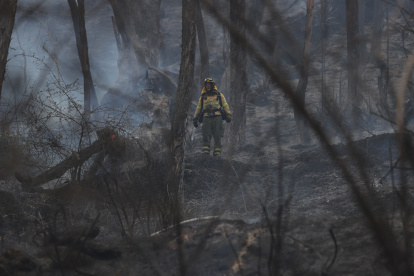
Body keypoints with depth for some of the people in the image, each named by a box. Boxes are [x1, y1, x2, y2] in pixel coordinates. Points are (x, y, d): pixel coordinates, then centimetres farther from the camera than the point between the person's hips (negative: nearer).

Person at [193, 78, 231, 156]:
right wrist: (195, 118, 13)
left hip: (217, 118, -1)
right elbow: (198, 108, 22)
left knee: (217, 136, -7)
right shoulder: (203, 97, 21)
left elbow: (225, 106, 10)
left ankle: (217, 152, -7)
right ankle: (205, 151, -14)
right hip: (207, 118, 1)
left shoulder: (219, 95, 15)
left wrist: (228, 115, -3)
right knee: (206, 136, -10)